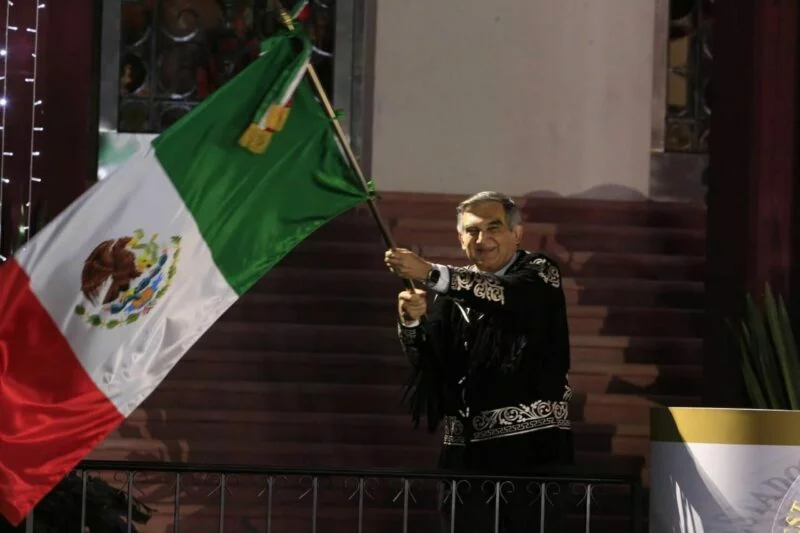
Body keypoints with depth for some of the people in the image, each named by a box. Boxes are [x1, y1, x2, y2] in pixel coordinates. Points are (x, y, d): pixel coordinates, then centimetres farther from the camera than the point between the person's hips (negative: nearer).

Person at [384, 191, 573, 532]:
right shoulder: (457, 288, 15)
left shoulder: (539, 273, 2)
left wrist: (429, 274, -31)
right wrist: (411, 321, -15)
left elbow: (503, 293, -21)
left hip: (530, 440, -4)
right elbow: (425, 359, 7)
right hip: (467, 444, 4)